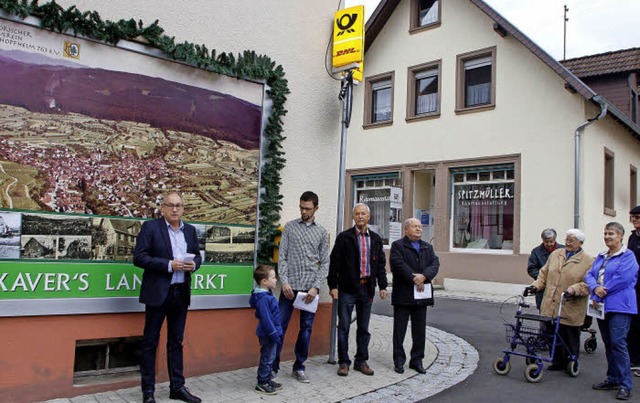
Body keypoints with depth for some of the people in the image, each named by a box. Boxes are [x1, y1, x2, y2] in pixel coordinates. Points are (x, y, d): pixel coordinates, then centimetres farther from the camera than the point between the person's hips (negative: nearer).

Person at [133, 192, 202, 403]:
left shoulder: (190, 230, 9)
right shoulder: (150, 227, -6)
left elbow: (197, 255, 15)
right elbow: (139, 258, -11)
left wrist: (193, 264, -8)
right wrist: (168, 265, -20)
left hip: (181, 293, 5)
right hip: (158, 293, -5)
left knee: (176, 342, 13)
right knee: (150, 342, 5)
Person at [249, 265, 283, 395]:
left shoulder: (267, 295, 8)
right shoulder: (263, 299, -24)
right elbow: (266, 319, -25)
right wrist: (274, 334, -21)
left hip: (271, 333, 10)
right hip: (267, 334, -10)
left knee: (270, 357, 18)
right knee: (267, 358, 1)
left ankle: (267, 380, 30)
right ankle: (261, 384, 13)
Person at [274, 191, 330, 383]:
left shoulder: (322, 232, 8)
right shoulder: (290, 227, 5)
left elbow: (325, 263, 5)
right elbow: (282, 256, 2)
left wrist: (316, 287, -6)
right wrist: (284, 282, -9)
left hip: (310, 287, 1)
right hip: (290, 286, -1)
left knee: (306, 328, 7)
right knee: (280, 326, -1)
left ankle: (299, 368, 20)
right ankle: (273, 367, 10)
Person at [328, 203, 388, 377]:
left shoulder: (376, 239, 10)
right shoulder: (344, 237, -3)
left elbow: (381, 264, 13)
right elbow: (334, 263, -5)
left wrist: (382, 286, 7)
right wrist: (333, 286, -10)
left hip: (367, 288, 4)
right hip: (347, 288, -4)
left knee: (364, 328, 11)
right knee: (344, 327, 1)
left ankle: (361, 361, 23)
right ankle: (343, 362, 12)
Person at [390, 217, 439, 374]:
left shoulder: (427, 247, 16)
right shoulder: (397, 246, -2)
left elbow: (435, 264, 1)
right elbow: (399, 264, -16)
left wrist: (424, 276, -17)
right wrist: (414, 278, -19)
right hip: (403, 295, -5)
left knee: (419, 330, 11)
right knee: (399, 330, 3)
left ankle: (417, 360, 22)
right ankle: (399, 361, 14)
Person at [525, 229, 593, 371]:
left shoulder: (588, 261, -2)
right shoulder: (555, 254, 13)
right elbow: (544, 274, 18)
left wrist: (574, 289, -24)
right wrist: (537, 285, 4)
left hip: (570, 310, -4)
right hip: (550, 307, 4)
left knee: (570, 338, 6)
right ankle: (558, 361, 26)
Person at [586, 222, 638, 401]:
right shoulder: (601, 257, 18)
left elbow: (622, 279, -16)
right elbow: (589, 275, 10)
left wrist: (601, 294, -12)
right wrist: (595, 288, -12)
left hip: (619, 306, -7)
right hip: (602, 306, 7)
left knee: (618, 343, -12)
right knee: (608, 343, 11)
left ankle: (625, 384, -6)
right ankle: (613, 379, 21)